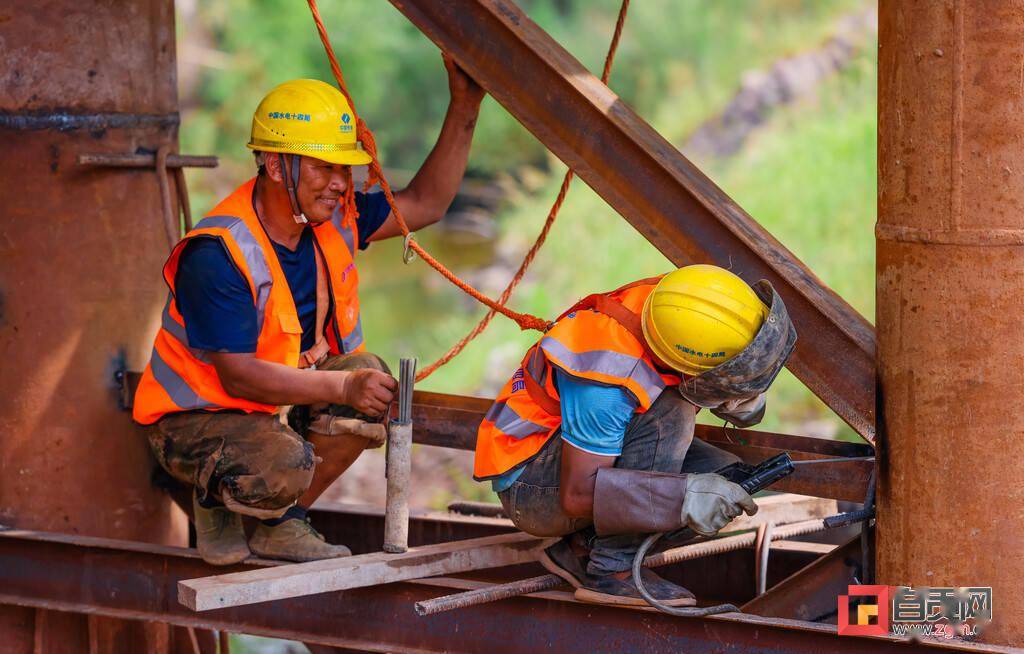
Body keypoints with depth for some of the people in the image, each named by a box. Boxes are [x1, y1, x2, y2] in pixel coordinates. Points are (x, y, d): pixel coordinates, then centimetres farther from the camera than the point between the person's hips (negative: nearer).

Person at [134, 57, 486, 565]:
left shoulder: (332, 218, -4)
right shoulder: (218, 255, -28)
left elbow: (425, 203, 6)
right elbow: (239, 376, -31)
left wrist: (464, 107, -6)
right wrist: (342, 385, -39)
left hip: (272, 401, 8)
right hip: (195, 418, -8)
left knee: (369, 378, -17)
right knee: (284, 463, -36)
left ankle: (282, 525, -2)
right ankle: (214, 499, 2)